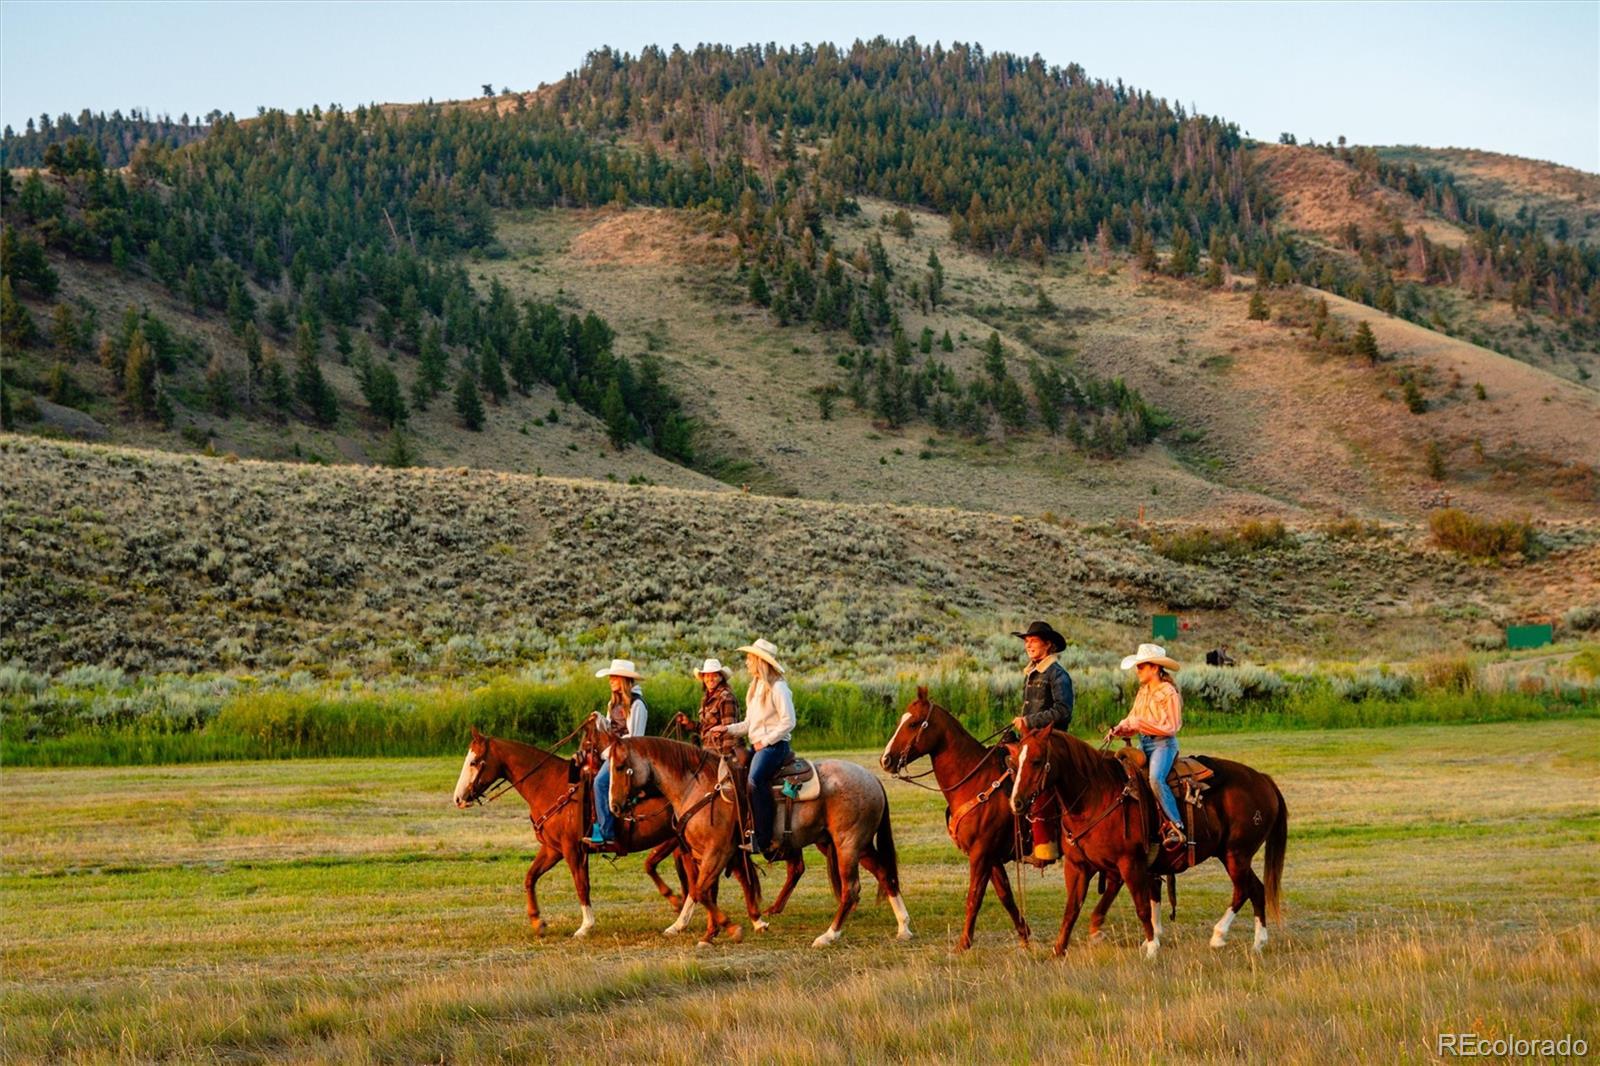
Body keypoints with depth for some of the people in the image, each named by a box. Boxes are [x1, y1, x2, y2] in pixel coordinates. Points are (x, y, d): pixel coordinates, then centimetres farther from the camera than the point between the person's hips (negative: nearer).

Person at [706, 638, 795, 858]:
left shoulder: (777, 688, -10)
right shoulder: (756, 687, 19)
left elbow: (788, 722, -16)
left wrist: (766, 741, -17)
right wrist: (727, 729, 8)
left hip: (774, 745, -10)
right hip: (758, 745, 10)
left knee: (755, 779, -30)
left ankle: (763, 839, -30)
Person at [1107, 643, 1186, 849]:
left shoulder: (1169, 693, -9)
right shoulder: (1143, 691, 15)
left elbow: (1169, 727, -15)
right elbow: (1132, 720, 16)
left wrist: (1139, 723, -19)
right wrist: (1119, 729, -5)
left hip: (1163, 744, -9)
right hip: (1143, 743, 9)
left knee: (1156, 779, -31)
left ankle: (1176, 828, -30)